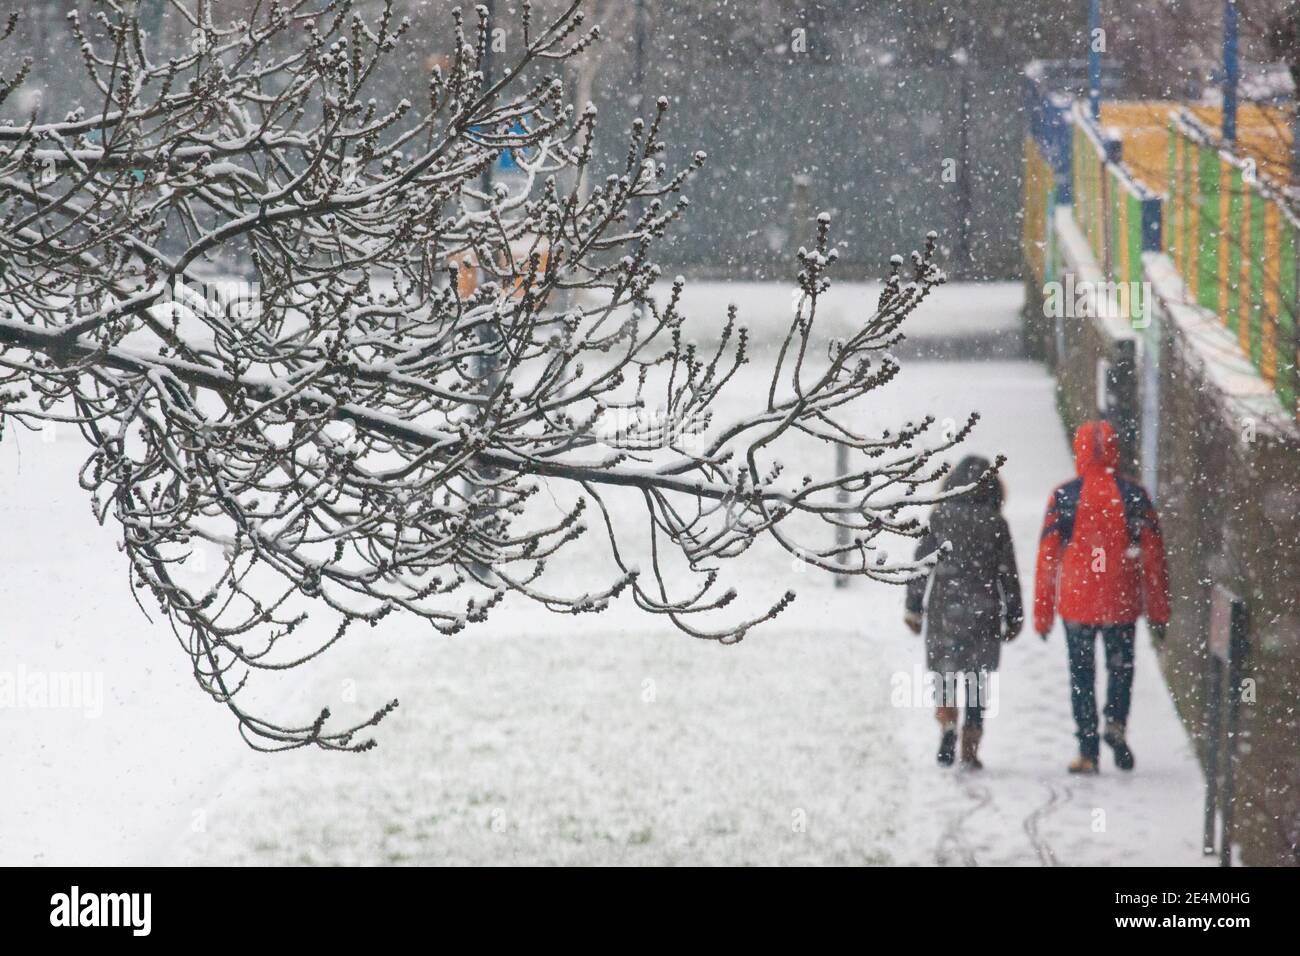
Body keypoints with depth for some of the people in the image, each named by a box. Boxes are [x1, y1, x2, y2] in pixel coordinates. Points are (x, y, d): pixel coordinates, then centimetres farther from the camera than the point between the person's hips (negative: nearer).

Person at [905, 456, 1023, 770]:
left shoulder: (939, 519, -3)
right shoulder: (995, 524, -4)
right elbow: (1008, 573, -2)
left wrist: (914, 608, 7)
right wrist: (1013, 616, 7)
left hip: (944, 608, 0)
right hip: (984, 612, 0)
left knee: (943, 672, 12)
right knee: (977, 681, 8)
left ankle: (947, 722, -15)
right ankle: (970, 751, 5)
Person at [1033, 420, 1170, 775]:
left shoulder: (1063, 496, -5)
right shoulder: (1134, 495, -2)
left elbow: (1047, 557, -3)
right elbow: (1153, 555, 0)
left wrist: (1042, 613, 4)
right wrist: (1159, 612, 6)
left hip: (1076, 603, -1)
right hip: (1122, 603, 1)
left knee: (1082, 676, 8)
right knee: (1121, 666, 18)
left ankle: (1088, 752, 4)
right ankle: (1116, 721, -7)